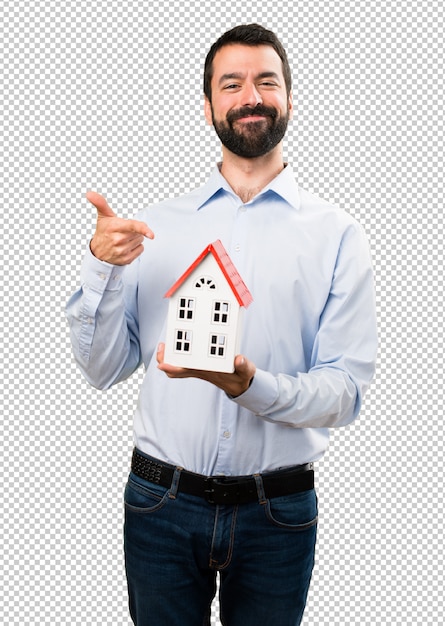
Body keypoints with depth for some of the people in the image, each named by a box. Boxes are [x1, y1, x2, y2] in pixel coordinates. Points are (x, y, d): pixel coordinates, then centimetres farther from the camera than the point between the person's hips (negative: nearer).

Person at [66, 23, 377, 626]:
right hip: (160, 503, 1)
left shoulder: (337, 235, -4)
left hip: (277, 511, -1)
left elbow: (346, 392, -8)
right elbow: (103, 369, 1)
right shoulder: (155, 226, 2)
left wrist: (250, 385, -26)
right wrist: (102, 267, -14)